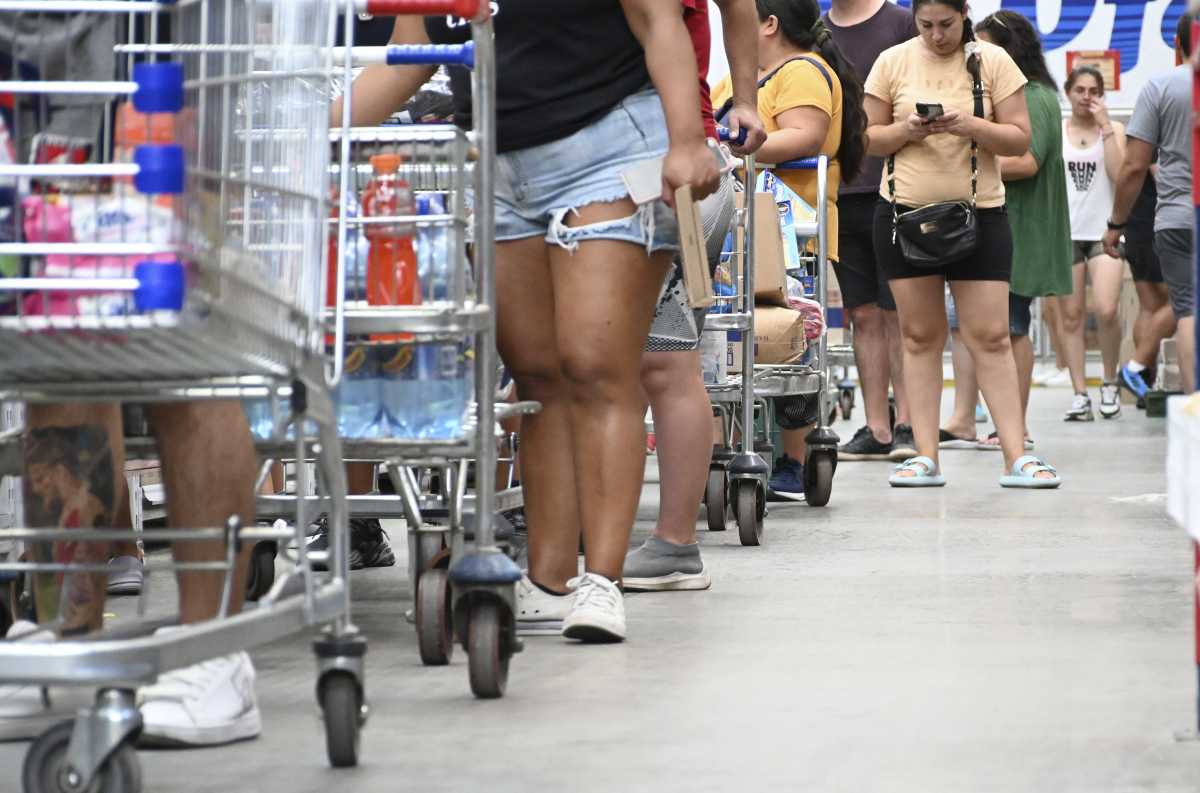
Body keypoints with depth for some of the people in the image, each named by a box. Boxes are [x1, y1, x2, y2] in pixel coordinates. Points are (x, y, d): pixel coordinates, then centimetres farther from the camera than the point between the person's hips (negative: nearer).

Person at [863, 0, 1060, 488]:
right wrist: (907, 129, -14)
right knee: (920, 336, 3)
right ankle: (925, 457, 5)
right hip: (905, 211, 1)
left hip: (978, 213, -1)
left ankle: (1017, 457, -3)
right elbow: (871, 138, 6)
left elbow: (1020, 139, -3)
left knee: (991, 337, -4)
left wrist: (970, 125, -19)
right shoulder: (893, 62, 3)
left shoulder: (992, 62, -1)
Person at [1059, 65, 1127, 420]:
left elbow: (1120, 174, -9)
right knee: (1071, 315, 0)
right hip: (1065, 231, 2)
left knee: (1106, 311, -15)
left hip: (1104, 230, -1)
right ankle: (1080, 393, 4)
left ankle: (1110, 383, 6)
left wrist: (1105, 126, -9)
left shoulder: (1114, 129, 6)